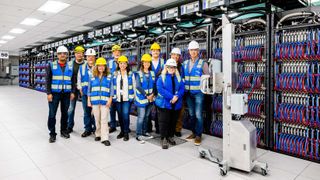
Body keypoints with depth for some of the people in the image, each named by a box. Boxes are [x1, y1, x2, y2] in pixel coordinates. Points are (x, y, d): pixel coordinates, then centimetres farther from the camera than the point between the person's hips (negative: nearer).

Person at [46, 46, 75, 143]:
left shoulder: (70, 66, 8)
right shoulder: (51, 65, 3)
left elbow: (73, 80, 8)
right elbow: (48, 80, -1)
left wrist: (72, 92, 2)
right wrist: (48, 93, -8)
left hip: (66, 94, 2)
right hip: (54, 93, -1)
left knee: (65, 113, 10)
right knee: (52, 114, -1)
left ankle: (64, 130, 24)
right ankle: (52, 134, 10)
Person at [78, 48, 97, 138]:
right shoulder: (82, 67, 8)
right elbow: (79, 79, 15)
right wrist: (81, 90, 10)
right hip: (85, 94, 4)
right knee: (86, 112, 9)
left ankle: (96, 129, 16)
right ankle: (88, 129, 20)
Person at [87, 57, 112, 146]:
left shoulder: (109, 77, 3)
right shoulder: (93, 77, 10)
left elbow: (111, 90, 1)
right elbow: (89, 90, 12)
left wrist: (110, 100, -7)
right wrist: (88, 101, 8)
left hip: (105, 101, -2)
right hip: (95, 101, 3)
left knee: (104, 120, -7)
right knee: (97, 119, 10)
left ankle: (105, 138, -5)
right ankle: (98, 134, 25)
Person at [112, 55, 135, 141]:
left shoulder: (131, 74, 4)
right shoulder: (115, 74, 10)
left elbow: (134, 86, 5)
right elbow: (112, 86, 10)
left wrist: (134, 96, 2)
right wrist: (112, 96, 6)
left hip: (127, 98, -3)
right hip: (118, 98, 3)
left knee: (125, 114, -10)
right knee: (120, 115, 9)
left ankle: (126, 133, 3)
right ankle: (122, 131, 24)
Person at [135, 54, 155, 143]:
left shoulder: (152, 73, 8)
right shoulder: (139, 74, -5)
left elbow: (154, 85, 6)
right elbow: (138, 86, -13)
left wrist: (152, 94, -8)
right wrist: (146, 95, -15)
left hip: (150, 98, 5)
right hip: (141, 98, -5)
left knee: (146, 116, 13)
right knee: (141, 116, -5)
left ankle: (144, 132, 25)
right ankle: (138, 135, 3)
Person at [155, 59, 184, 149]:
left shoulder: (179, 78, 10)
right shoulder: (161, 77, -2)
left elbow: (182, 89, 1)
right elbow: (160, 89, -14)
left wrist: (177, 96, -19)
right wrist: (171, 97, -21)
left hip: (176, 104, 4)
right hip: (164, 103, -4)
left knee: (173, 121, 12)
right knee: (164, 121, -1)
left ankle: (170, 136, 28)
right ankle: (164, 139, 9)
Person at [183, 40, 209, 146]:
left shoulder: (203, 63, -2)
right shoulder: (185, 63, 11)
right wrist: (184, 88, 5)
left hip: (198, 92, -4)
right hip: (188, 93, 5)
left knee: (198, 114, -4)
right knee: (191, 114, 12)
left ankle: (198, 135, 8)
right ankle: (194, 132, 25)